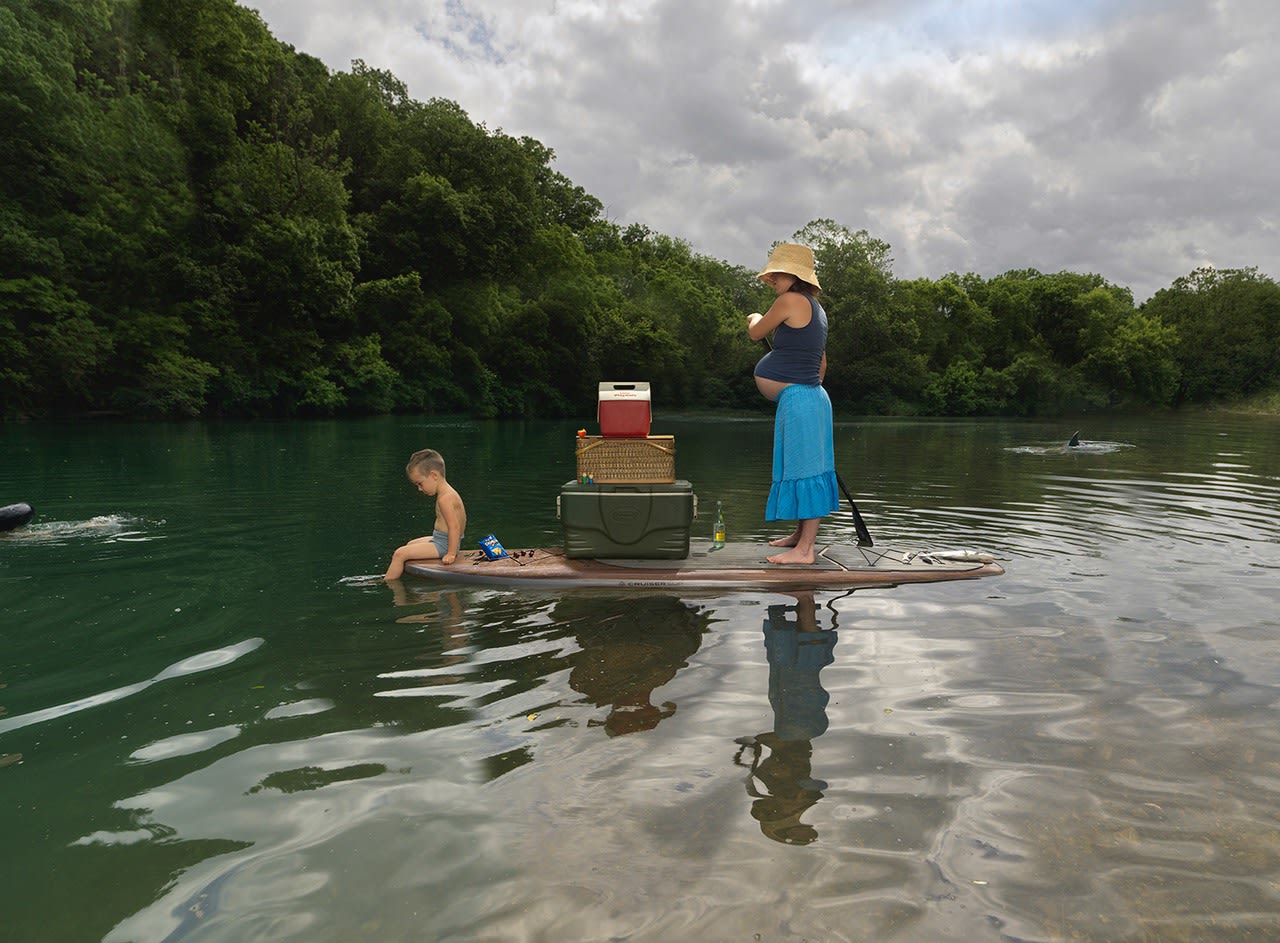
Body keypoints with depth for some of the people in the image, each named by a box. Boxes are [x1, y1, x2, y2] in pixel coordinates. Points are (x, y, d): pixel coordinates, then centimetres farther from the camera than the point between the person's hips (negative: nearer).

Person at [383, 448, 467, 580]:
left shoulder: (444, 498, -23)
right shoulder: (448, 493, 10)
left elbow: (454, 527, -30)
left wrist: (451, 554, -29)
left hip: (443, 544, -11)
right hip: (441, 540, 11)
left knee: (400, 554, -13)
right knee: (410, 544, 30)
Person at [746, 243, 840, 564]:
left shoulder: (791, 300, -12)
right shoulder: (816, 308, 17)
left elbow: (755, 333, -1)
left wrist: (754, 319, 20)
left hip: (797, 398, -10)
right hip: (812, 395, 10)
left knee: (803, 470, -8)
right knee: (806, 467, 17)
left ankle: (804, 550, -5)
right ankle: (801, 534, 29)